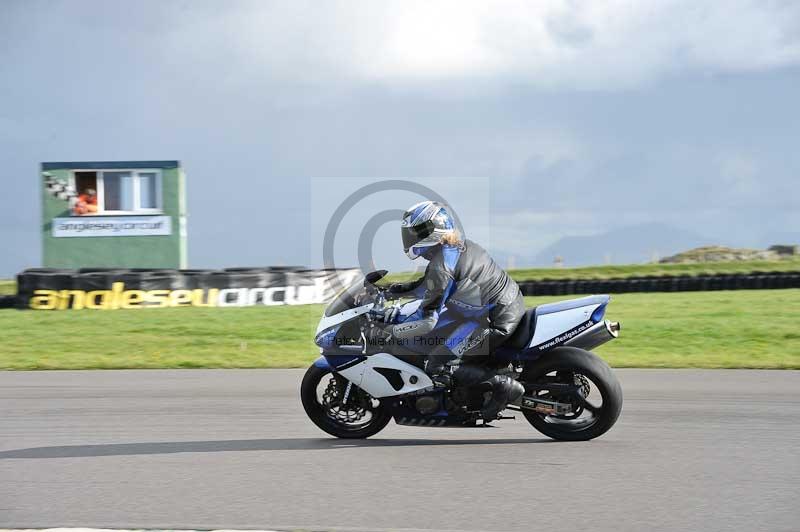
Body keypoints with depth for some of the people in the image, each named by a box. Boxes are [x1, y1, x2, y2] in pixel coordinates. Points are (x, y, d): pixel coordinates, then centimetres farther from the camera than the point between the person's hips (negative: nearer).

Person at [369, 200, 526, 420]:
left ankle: (504, 385, -10)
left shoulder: (441, 266, -17)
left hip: (495, 322, -10)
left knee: (437, 366, -7)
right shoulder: (460, 245, 10)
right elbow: (432, 285, 28)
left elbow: (427, 321, -17)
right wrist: (404, 288, 20)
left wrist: (391, 332, -7)